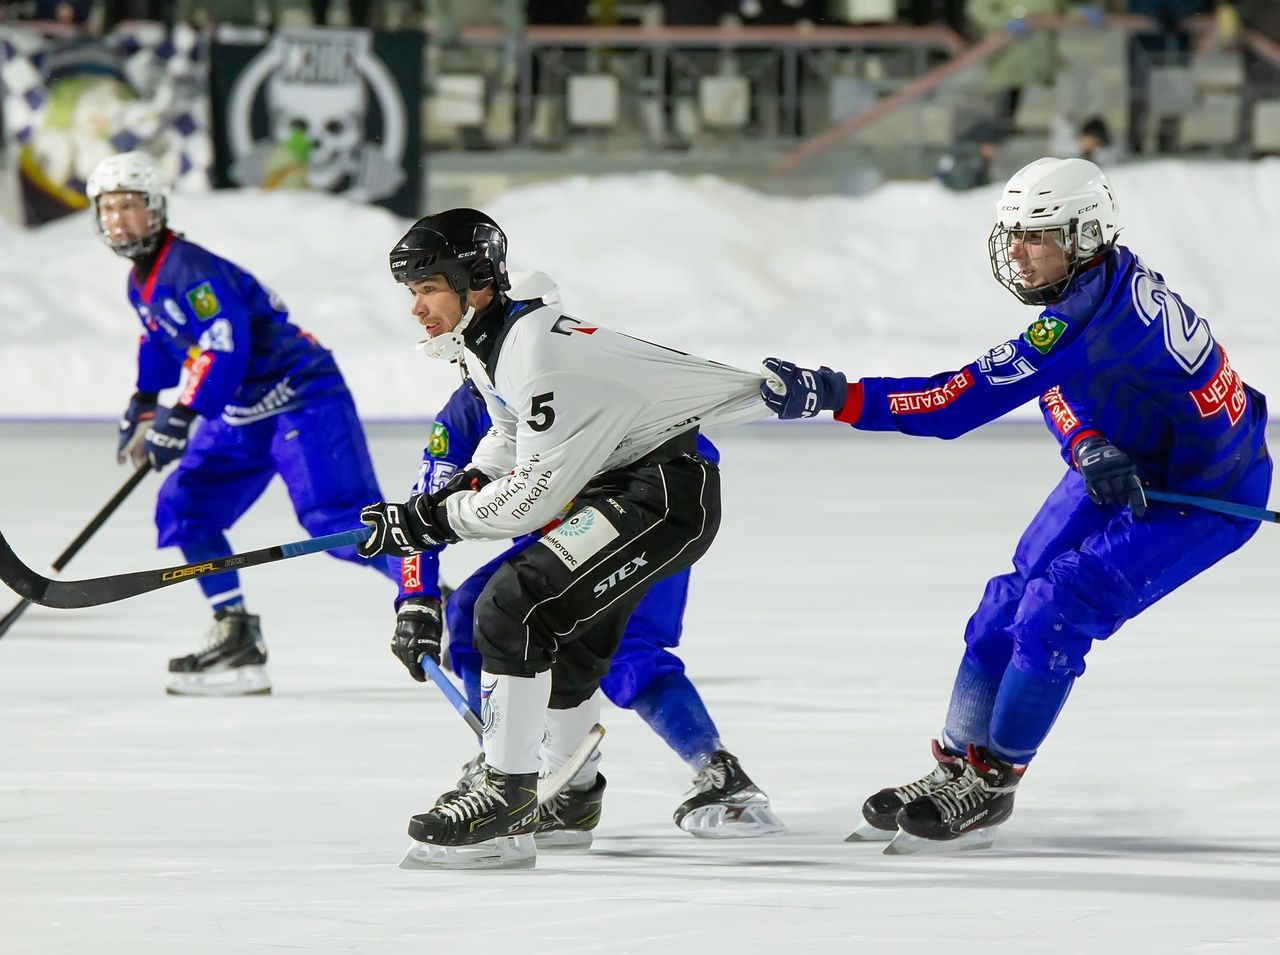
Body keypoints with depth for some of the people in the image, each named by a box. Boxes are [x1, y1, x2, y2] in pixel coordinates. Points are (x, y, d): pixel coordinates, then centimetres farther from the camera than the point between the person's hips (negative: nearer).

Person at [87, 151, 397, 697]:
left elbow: (224, 349, -30)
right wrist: (143, 405, 35)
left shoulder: (190, 271, -20)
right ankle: (236, 640, 7)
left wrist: (182, 417, -32)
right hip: (244, 415, 10)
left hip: (300, 397, -10)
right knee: (183, 507, 6)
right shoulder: (141, 284, 10)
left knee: (338, 519, -21)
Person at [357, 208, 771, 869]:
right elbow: (510, 441, 22)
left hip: (666, 491, -11)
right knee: (566, 642, 22)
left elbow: (535, 496, -26)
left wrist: (433, 521, -19)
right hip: (610, 489, 11)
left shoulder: (540, 351, -26)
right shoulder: (486, 343, 5)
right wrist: (444, 498, 8)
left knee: (516, 606, -21)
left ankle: (508, 800, -17)